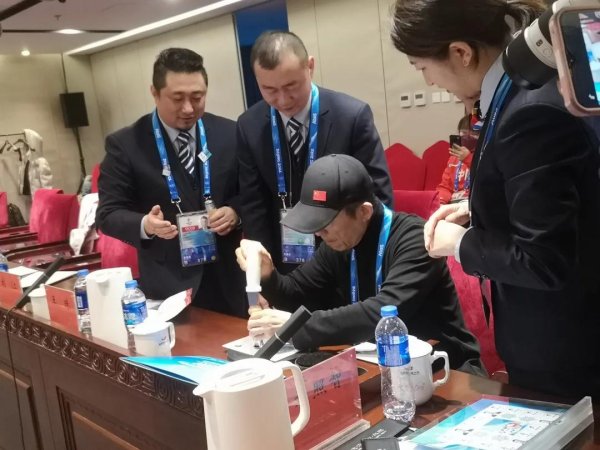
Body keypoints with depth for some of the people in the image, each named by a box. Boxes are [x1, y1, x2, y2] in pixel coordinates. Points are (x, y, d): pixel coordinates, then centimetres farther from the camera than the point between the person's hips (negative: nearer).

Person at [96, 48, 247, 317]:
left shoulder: (229, 133, 1)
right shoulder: (124, 144, -6)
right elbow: (108, 213, -5)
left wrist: (235, 211, -14)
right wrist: (145, 225, -25)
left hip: (228, 278, 3)